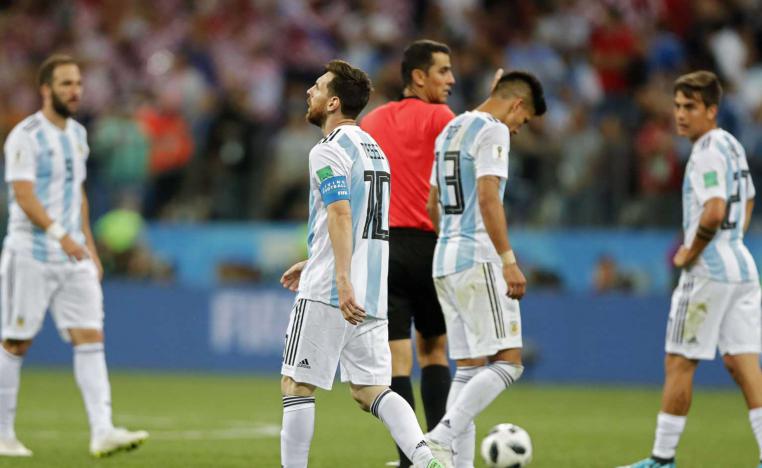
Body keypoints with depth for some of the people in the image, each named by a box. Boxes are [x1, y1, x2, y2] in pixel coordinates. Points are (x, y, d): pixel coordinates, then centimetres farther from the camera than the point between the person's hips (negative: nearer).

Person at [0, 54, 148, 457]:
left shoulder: (77, 134, 13)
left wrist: (89, 247, 18)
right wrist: (60, 235, -29)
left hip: (74, 256, 6)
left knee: (90, 337, -6)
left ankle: (102, 432, -13)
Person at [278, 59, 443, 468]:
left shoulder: (329, 151, -9)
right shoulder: (374, 149, 19)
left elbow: (340, 214, -22)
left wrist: (342, 279, -30)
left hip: (328, 293, -8)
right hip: (372, 293, 8)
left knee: (296, 384, 1)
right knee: (370, 391, 6)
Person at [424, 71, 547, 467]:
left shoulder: (450, 130, 19)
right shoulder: (493, 131, -8)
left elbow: (432, 204, 24)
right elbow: (488, 198, -19)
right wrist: (509, 261, -21)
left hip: (444, 261, 9)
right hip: (478, 260, -9)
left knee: (468, 368, 9)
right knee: (507, 362, -9)